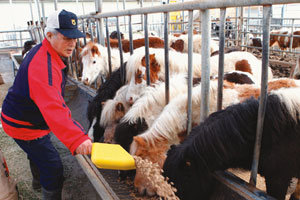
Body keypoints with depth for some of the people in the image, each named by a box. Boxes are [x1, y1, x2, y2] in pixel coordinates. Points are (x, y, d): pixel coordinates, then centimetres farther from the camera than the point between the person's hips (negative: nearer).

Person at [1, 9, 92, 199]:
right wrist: (77, 138, -58)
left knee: (38, 153, 34)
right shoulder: (43, 66, -35)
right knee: (53, 169, -4)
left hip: (32, 119, 11)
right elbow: (52, 108, -49)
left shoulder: (47, 54, 0)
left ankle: (39, 180, 62)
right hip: (24, 126, -11)